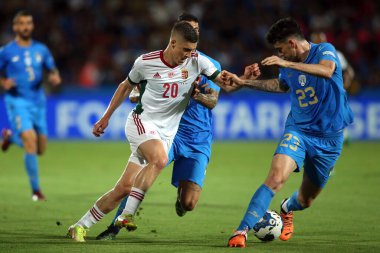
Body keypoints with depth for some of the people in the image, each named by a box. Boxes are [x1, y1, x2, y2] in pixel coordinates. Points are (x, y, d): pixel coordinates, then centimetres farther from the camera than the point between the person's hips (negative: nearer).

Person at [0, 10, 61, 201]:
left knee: (40, 149, 8)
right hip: (17, 102, -4)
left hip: (38, 103, 4)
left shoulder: (41, 49, 7)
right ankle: (36, 190, -8)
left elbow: (53, 70, 15)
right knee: (30, 142, -20)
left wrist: (55, 78, -8)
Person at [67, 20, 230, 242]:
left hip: (165, 134, 3)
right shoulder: (146, 62, -6)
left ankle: (81, 226, 8)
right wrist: (106, 118, 16)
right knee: (160, 159, -34)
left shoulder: (196, 61, -3)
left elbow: (225, 82, 2)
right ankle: (127, 216, -29)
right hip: (142, 122, -3)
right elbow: (126, 86, 11)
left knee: (125, 187, -3)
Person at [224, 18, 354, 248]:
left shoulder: (324, 50, -10)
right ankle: (242, 231, -26)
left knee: (305, 200, 12)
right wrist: (244, 82, 26)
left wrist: (287, 64, -40)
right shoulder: (288, 67, 6)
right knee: (276, 178, -26)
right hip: (298, 131, 2)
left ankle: (287, 209, 49)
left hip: (329, 137, -2)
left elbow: (327, 70, -34)